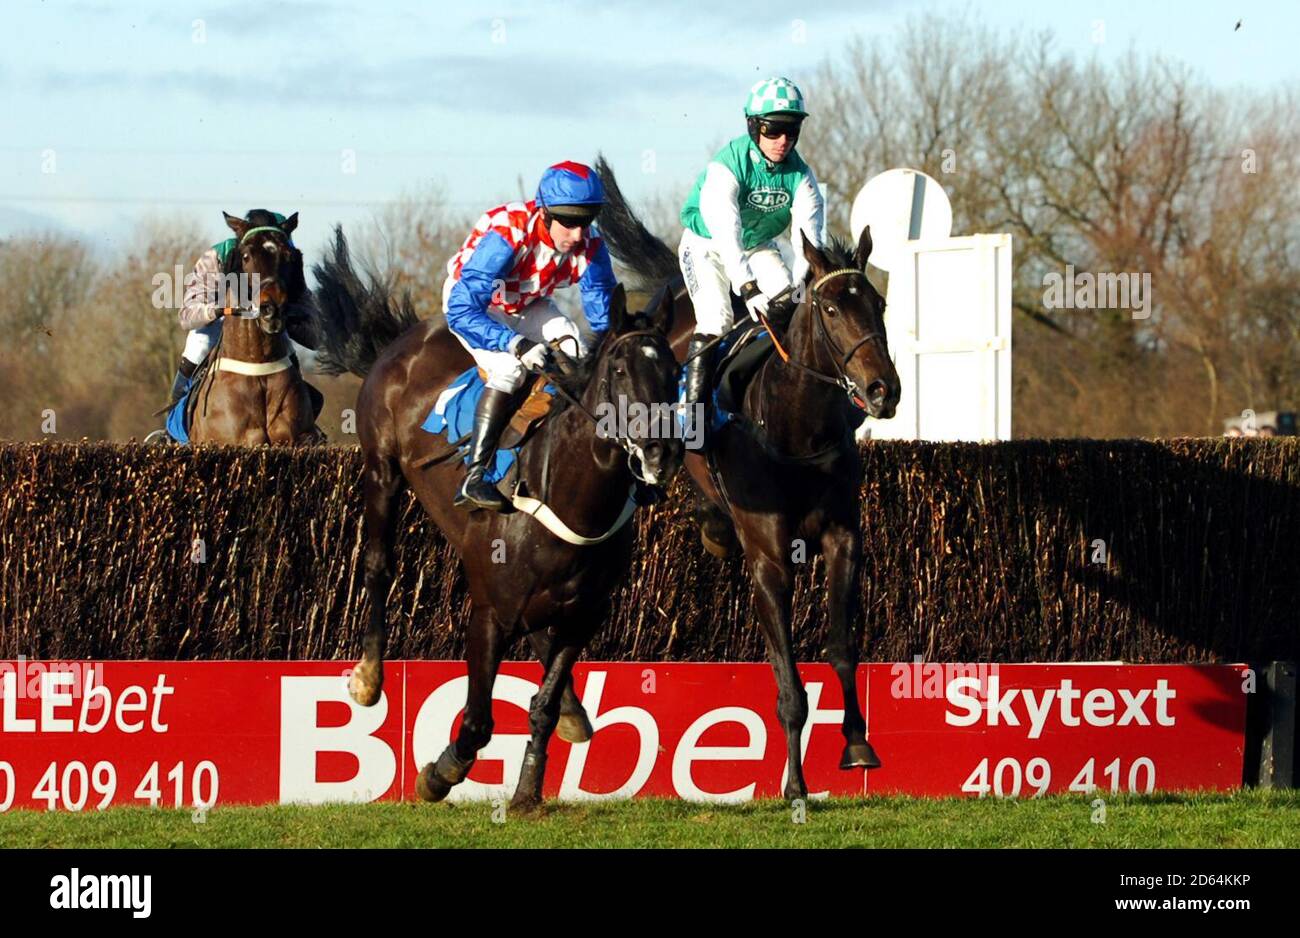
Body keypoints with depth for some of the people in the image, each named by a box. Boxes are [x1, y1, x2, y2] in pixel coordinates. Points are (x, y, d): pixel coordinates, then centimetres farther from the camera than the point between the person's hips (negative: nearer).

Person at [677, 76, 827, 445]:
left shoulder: (800, 174, -16)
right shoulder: (726, 167, -31)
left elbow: (808, 234, -25)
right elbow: (726, 233, -40)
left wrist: (806, 280, -42)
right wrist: (748, 288, -51)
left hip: (759, 247, 5)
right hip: (707, 246, -5)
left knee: (790, 307, -16)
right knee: (715, 321, -20)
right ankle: (694, 408, -14)